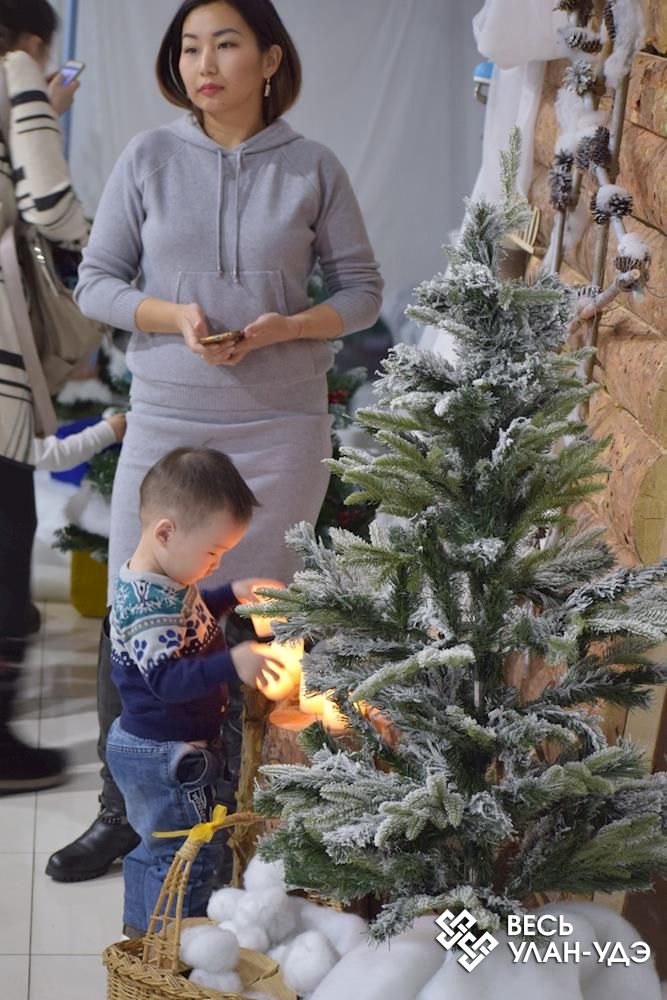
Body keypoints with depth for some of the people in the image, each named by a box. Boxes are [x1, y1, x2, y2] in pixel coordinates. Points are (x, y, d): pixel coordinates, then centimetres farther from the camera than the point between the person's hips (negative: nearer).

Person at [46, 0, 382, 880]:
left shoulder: (313, 169, 0)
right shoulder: (149, 158, 1)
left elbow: (361, 290, 5)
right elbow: (96, 282, 3)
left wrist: (284, 327, -13)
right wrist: (174, 317, -14)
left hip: (281, 430, -1)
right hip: (166, 424, 1)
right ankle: (122, 813, 18)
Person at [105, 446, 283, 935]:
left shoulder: (161, 581, 3)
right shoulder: (147, 602, -30)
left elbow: (183, 620, 23)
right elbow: (166, 678, -38)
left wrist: (231, 595, 12)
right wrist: (231, 665, -47)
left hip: (148, 746, 11)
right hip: (168, 757, -11)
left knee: (155, 845, 25)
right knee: (189, 857, 0)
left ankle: (142, 932, 42)